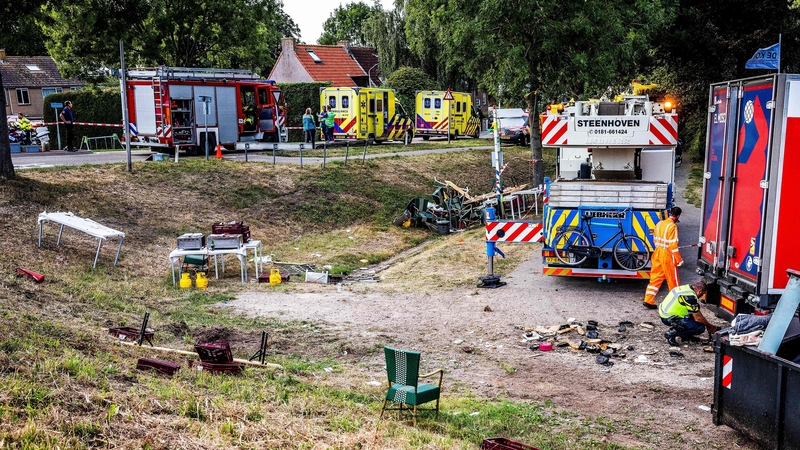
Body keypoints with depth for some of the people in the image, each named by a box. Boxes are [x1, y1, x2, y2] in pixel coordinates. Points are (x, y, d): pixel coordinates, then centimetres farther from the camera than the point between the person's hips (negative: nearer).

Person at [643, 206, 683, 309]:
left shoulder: (659, 223, 6)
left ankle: (648, 300, 5)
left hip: (657, 253, 7)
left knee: (655, 278, 9)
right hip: (667, 255, -7)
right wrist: (679, 260, -13)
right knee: (673, 280, 8)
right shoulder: (673, 226, -16)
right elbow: (673, 245, -19)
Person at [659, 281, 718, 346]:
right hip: (669, 319, -10)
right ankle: (672, 333, -8)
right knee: (700, 327, -9)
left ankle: (686, 336, 19)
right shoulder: (690, 297, -20)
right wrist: (710, 326, 4)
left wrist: (707, 324, 22)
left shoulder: (686, 288, 9)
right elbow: (698, 318, -12)